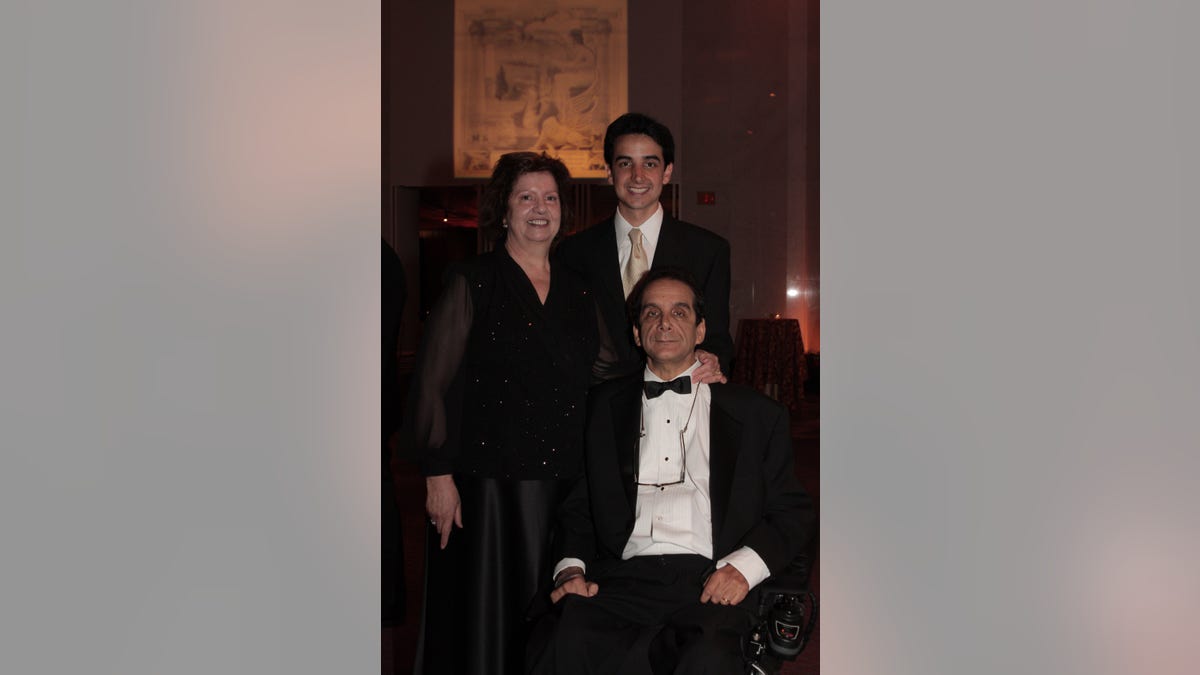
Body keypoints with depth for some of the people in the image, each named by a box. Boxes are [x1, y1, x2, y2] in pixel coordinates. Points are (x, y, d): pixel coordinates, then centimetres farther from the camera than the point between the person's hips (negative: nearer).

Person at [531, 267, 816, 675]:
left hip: (710, 581, 0)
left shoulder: (755, 414, 17)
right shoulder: (603, 407, 21)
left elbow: (794, 513, 13)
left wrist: (744, 565, -5)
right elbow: (578, 506, 19)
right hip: (625, 576, 1)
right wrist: (572, 568, -1)